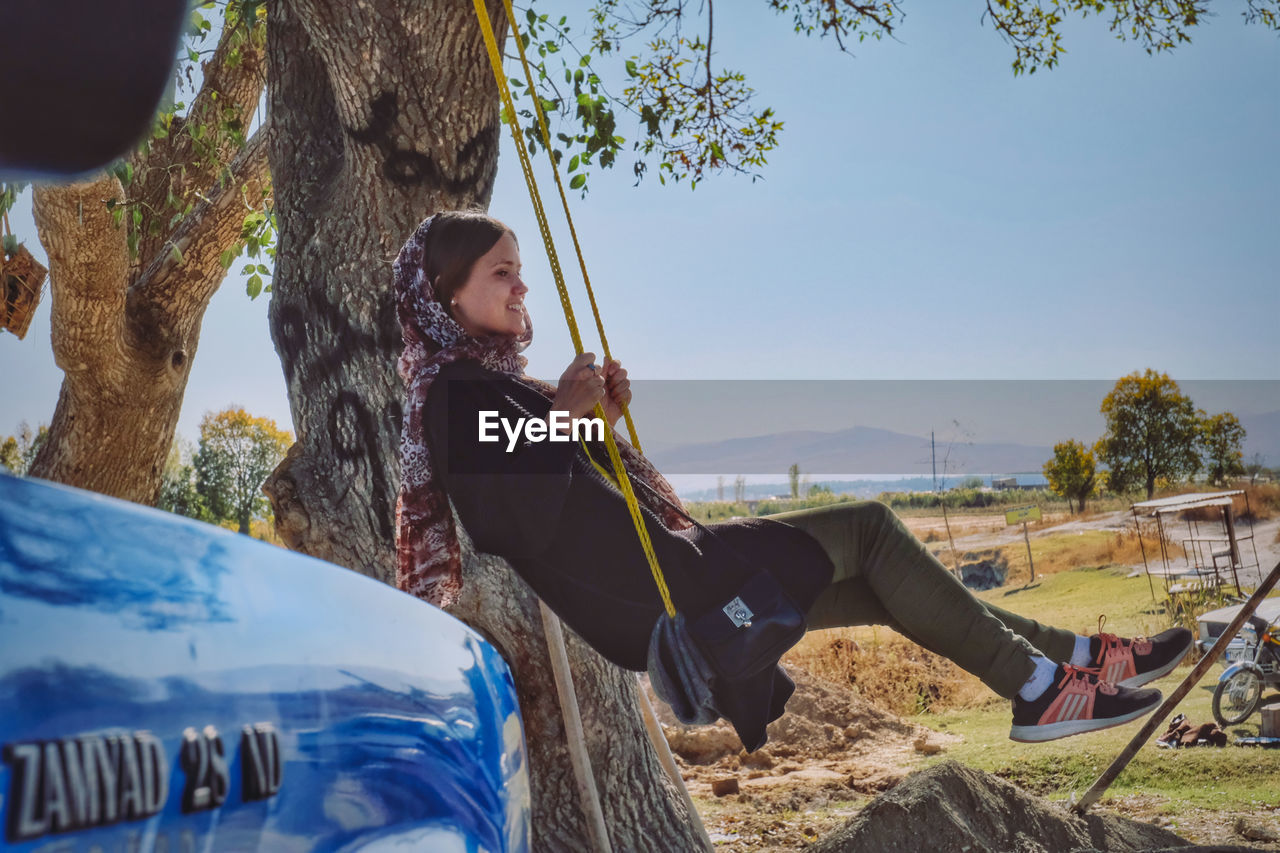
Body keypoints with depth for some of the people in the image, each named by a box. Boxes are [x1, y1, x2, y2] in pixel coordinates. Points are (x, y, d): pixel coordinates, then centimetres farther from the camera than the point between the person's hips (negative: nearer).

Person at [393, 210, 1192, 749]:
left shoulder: (490, 379, 18)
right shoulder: (457, 391, -12)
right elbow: (521, 523, -25)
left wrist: (604, 414, 4)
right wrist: (564, 415, -18)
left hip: (665, 578, 10)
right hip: (656, 590, -10)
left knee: (880, 587, 9)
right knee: (869, 528, -6)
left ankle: (1073, 658, 11)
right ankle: (1041, 684, 1)